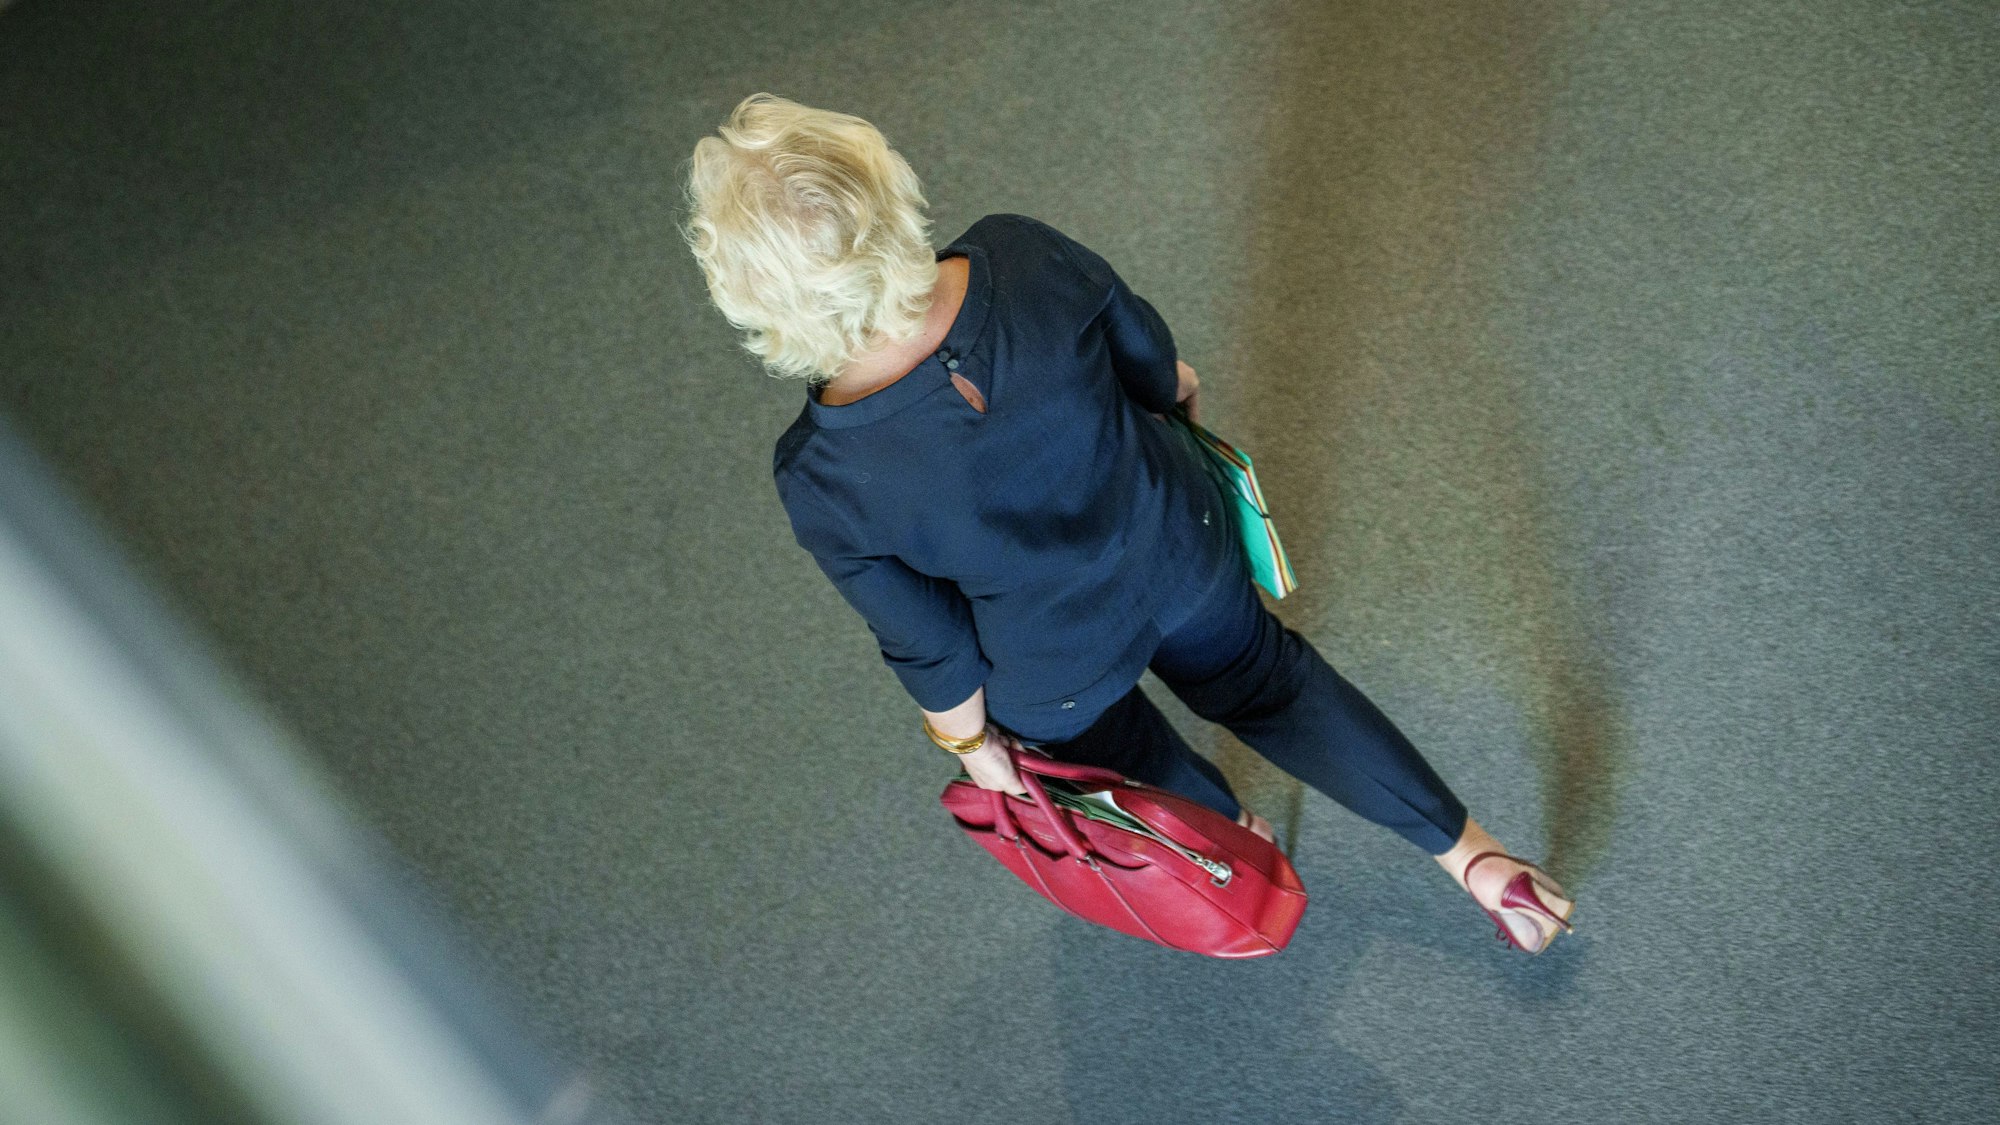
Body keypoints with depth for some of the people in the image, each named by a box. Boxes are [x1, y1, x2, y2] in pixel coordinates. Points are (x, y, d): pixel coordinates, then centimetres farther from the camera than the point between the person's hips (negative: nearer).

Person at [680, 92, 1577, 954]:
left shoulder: (821, 485, -37)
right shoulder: (1021, 256, -32)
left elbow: (929, 648, -18)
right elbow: (1147, 357, -8)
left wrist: (972, 743, 3)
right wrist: (1175, 388, 16)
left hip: (1055, 675, -2)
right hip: (1177, 556, 3)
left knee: (1121, 751, 35)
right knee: (1266, 682, 32)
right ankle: (1476, 858, 43)